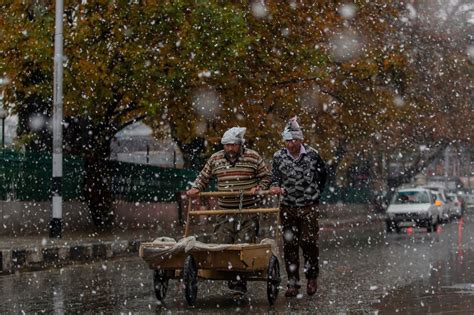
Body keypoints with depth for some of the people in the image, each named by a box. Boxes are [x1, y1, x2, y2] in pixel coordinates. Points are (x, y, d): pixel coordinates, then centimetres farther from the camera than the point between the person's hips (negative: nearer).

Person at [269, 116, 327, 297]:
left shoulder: (312, 154, -3)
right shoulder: (279, 157, 1)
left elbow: (322, 174, 13)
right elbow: (275, 177, 9)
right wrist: (275, 187, -13)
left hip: (309, 207, -2)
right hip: (288, 208, 2)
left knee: (309, 242, -6)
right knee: (290, 245, 2)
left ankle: (312, 278, 13)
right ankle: (293, 283, 9)